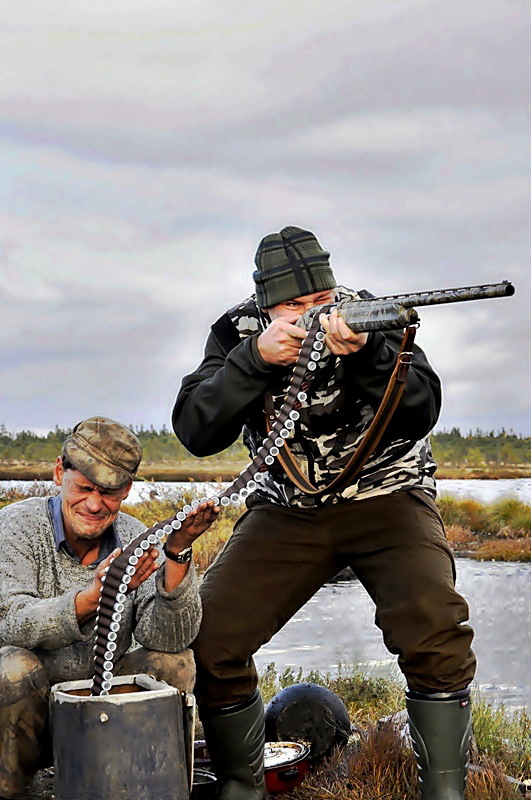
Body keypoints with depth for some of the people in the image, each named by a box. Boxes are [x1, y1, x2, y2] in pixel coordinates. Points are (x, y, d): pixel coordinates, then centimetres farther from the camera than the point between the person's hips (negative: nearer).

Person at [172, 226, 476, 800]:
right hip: (287, 511, 2)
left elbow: (418, 416, -21)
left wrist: (364, 355, -38)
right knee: (207, 637, -13)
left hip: (385, 498, -2)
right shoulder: (238, 332, -6)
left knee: (434, 631, -27)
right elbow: (196, 432, -17)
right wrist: (256, 358, -30)